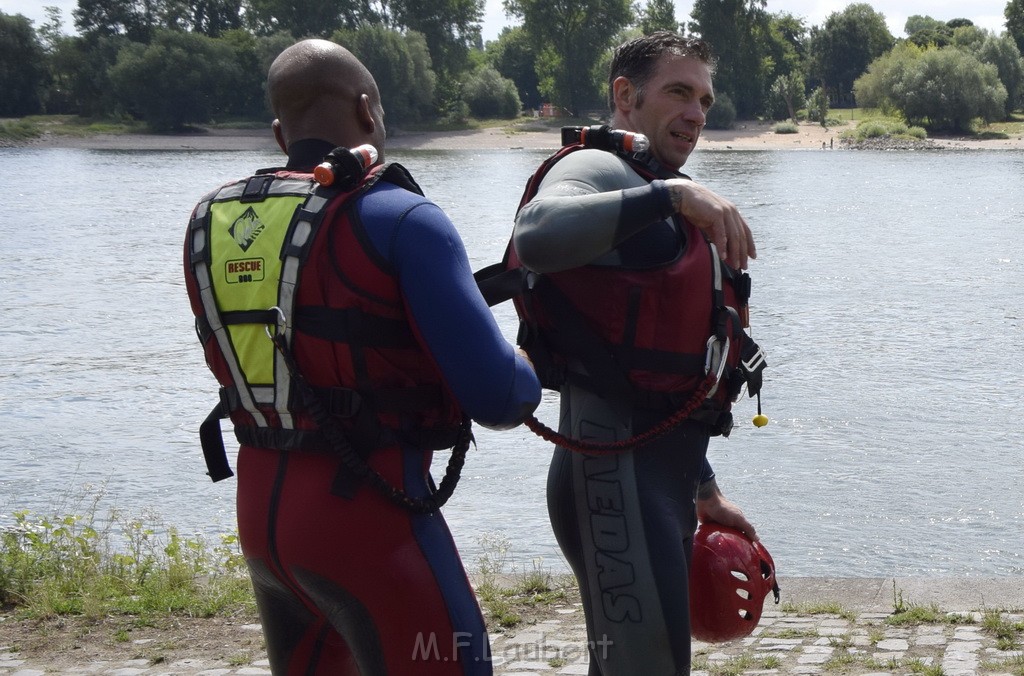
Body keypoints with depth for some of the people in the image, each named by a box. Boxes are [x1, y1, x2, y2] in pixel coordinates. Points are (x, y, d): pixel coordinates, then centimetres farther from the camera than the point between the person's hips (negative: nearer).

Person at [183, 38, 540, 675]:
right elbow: (495, 394, -18)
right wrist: (526, 379, 6)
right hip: (367, 511, -7)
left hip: (257, 508, 7)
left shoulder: (210, 221, 5)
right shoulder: (399, 219, -13)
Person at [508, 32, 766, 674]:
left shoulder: (655, 197, 24)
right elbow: (537, 236, -35)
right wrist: (671, 193, -38)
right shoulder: (599, 170, -8)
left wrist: (706, 490, 27)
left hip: (661, 476, 10)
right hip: (618, 475, -10)